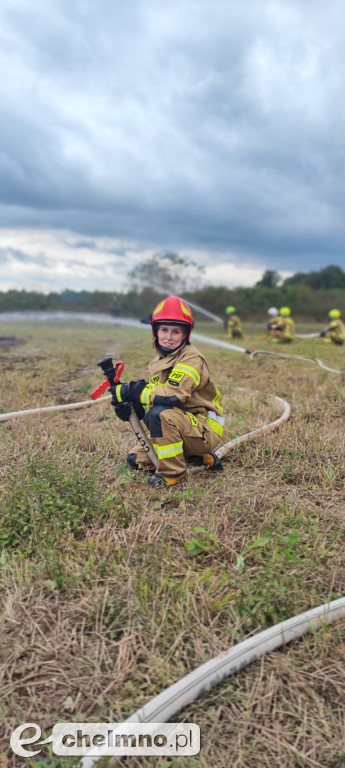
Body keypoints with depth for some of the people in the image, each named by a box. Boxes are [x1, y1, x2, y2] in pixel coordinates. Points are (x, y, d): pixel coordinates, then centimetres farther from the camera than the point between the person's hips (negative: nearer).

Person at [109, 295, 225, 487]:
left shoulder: (191, 358, -20)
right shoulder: (159, 361, 7)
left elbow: (172, 395, -34)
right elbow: (154, 396, 4)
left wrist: (129, 391, -27)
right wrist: (130, 406, -17)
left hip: (205, 430, -9)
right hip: (182, 426, 9)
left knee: (161, 414, -34)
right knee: (136, 459, 12)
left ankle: (172, 472, -15)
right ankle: (200, 458, 13)